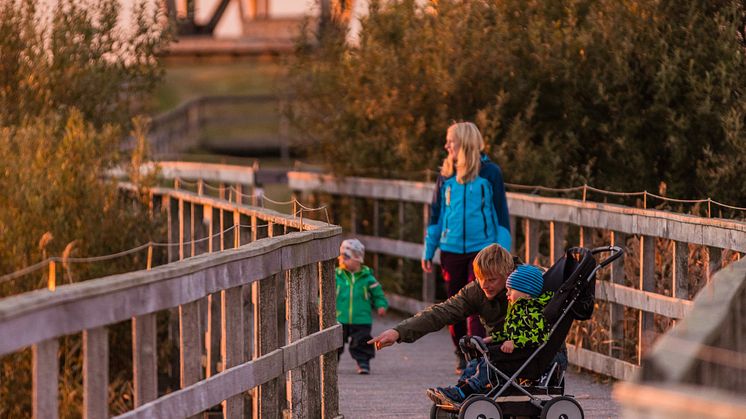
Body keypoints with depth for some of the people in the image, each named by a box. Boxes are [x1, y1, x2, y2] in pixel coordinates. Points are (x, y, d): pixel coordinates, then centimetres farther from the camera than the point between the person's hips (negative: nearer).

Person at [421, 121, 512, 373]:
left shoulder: (489, 172, -2)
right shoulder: (446, 174, 8)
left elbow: (501, 212, 0)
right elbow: (436, 213, 14)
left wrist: (503, 252, -4)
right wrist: (428, 251, 13)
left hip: (481, 248, -4)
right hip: (451, 249, 4)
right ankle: (462, 355, 21)